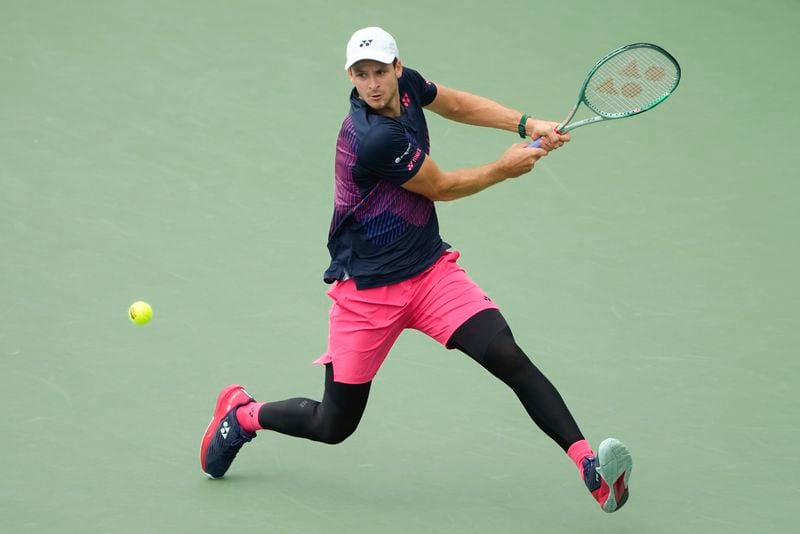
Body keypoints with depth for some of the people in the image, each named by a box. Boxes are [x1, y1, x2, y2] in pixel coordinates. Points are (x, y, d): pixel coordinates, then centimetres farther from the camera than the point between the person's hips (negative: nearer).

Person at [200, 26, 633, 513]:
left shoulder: (405, 84, -3)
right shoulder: (375, 139, -27)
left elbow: (457, 104, 19)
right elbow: (439, 188, -11)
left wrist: (527, 124, 7)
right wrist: (505, 169, 4)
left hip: (431, 269, 6)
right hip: (367, 288, -6)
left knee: (508, 356, -17)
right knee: (334, 425, 5)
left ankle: (590, 464, -23)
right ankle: (243, 413, 34)